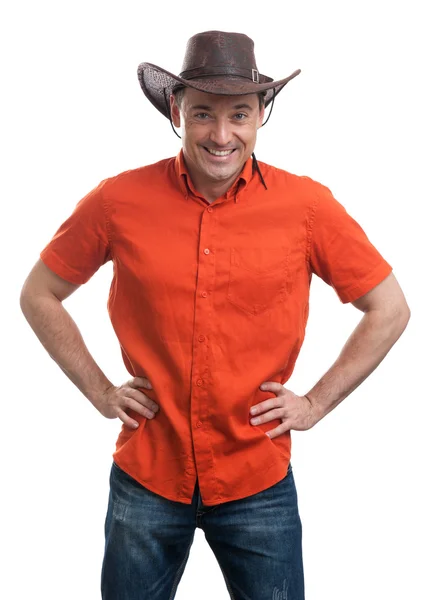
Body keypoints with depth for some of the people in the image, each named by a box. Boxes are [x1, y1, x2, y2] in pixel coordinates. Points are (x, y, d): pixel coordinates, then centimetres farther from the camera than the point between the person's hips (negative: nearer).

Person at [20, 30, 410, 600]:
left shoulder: (306, 205, -8)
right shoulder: (119, 200, -8)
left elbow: (390, 309, 2)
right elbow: (38, 295, 6)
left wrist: (317, 402, -3)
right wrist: (99, 391, -1)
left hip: (259, 484, 0)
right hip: (145, 476, 1)